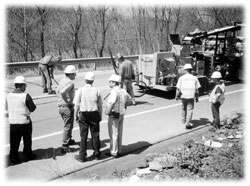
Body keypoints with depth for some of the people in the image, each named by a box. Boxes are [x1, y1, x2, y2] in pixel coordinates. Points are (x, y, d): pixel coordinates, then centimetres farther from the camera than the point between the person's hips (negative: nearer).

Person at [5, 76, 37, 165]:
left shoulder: (9, 96, -1)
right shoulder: (26, 96, -17)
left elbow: (7, 109, 8)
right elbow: (32, 108, -12)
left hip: (12, 122, 4)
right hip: (24, 122, -4)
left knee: (14, 142, 13)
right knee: (27, 140, 15)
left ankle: (13, 158, 19)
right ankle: (28, 155, 29)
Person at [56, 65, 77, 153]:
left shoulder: (62, 80, 8)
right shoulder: (70, 82, -20)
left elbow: (57, 90, 19)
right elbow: (63, 92, -34)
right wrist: (67, 101, -21)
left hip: (60, 106, 9)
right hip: (67, 107, -9)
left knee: (68, 125, 25)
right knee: (67, 126, 2)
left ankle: (69, 140, 41)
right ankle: (64, 146, 8)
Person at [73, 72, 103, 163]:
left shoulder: (80, 90, -9)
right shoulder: (97, 91, -4)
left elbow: (77, 105, -8)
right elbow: (100, 106, 0)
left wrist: (76, 115, 5)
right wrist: (100, 116, 12)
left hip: (83, 115, -1)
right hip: (94, 114, 2)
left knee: (83, 136, 7)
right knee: (95, 135, 13)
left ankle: (82, 156, 14)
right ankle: (96, 154, 26)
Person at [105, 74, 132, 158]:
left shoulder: (114, 91, -20)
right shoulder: (123, 91, 6)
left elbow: (112, 102, -36)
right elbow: (129, 100, 21)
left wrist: (108, 111, -24)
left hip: (114, 115, -8)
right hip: (121, 115, 8)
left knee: (113, 134, 3)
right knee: (119, 133, 16)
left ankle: (113, 152, 12)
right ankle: (119, 151, 27)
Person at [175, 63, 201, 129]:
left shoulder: (181, 78, -4)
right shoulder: (194, 78, 0)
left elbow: (178, 88, -5)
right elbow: (197, 89, 3)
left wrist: (177, 96, 6)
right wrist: (197, 97, 12)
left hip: (183, 96, 1)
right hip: (191, 96, -1)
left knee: (184, 108, 21)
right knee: (190, 110, 2)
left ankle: (184, 120, 38)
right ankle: (187, 123, -8)